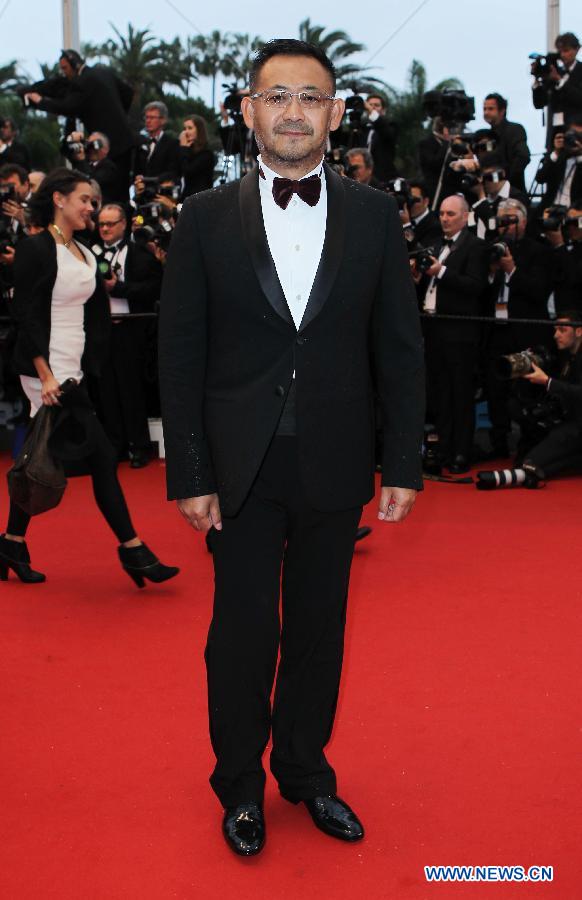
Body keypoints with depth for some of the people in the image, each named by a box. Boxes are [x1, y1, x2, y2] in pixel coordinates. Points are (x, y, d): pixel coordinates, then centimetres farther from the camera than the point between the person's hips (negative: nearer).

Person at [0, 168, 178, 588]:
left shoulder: (84, 254, 13)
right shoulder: (36, 249, -10)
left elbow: (97, 315, 18)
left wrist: (90, 364, 11)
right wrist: (46, 375, -19)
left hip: (72, 371, 8)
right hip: (48, 371, -8)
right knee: (102, 457, -8)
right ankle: (133, 550, -1)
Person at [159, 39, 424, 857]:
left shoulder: (375, 215, 1)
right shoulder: (206, 219, -2)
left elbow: (400, 348, 2)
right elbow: (180, 356, -2)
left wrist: (403, 465, -2)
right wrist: (189, 475, -6)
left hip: (334, 467, 1)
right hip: (242, 469, -1)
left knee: (319, 631, 14)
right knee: (243, 635, 9)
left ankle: (305, 770, 34)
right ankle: (240, 784, 30)